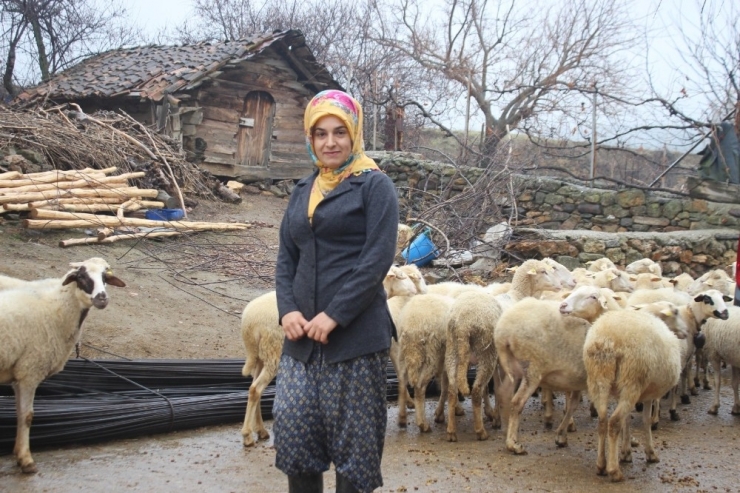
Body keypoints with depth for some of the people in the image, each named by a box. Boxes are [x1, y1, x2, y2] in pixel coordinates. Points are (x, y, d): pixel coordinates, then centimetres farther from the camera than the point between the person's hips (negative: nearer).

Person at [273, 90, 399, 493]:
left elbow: (378, 259, -12)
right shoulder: (302, 191, 16)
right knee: (293, 428, 5)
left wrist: (333, 316, -17)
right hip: (303, 334, 6)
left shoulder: (375, 185, -2)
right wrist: (287, 309, -3)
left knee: (352, 436, 2)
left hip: (355, 334, -5)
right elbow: (286, 258, 14)